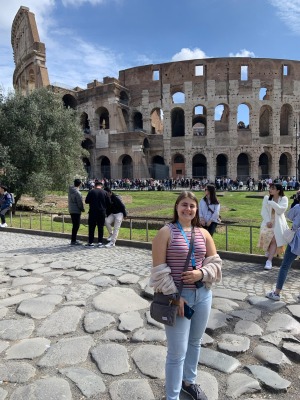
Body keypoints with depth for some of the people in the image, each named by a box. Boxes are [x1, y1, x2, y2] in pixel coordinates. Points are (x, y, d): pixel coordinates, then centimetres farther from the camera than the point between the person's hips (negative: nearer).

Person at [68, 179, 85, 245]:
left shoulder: (70, 191, 9)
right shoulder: (77, 193, -18)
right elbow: (80, 203, -17)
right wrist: (82, 209, 0)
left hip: (71, 210, 9)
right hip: (76, 211, -9)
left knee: (75, 225, 16)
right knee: (76, 226, -3)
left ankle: (74, 240, 23)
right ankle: (73, 241, 0)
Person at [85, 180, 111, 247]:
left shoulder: (91, 192, -4)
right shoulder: (104, 192, -1)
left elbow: (86, 201, 1)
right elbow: (109, 203, 1)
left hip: (93, 212, -1)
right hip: (102, 212, 1)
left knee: (91, 227, 7)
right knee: (101, 227, 9)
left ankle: (91, 242, 10)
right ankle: (100, 242, 10)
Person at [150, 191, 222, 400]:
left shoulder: (203, 233, 3)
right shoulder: (166, 232, -12)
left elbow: (215, 262, 6)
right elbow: (159, 269, -14)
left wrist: (201, 273, -14)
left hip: (203, 294, 6)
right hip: (177, 296, -5)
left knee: (195, 342, 24)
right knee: (177, 351, 4)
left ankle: (189, 381, 49)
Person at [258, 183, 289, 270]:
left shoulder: (284, 199, 0)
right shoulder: (266, 198, 5)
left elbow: (281, 210, -14)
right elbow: (263, 211, -1)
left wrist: (272, 202, -16)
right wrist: (267, 221, -13)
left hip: (278, 223, -2)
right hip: (268, 221, 2)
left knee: (274, 240, -13)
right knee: (265, 234, -17)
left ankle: (269, 260, -13)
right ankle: (268, 250, 15)